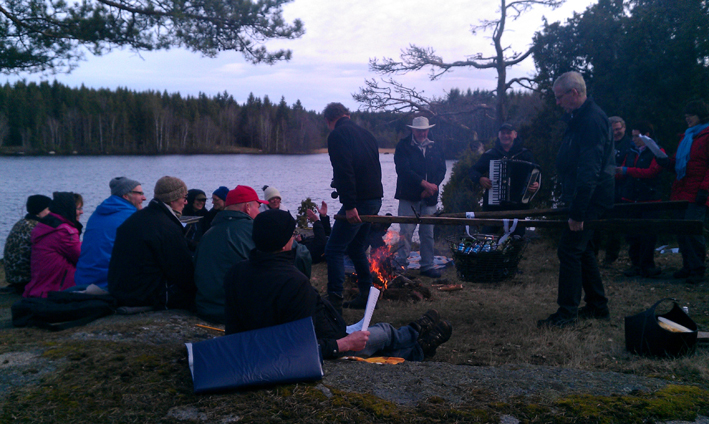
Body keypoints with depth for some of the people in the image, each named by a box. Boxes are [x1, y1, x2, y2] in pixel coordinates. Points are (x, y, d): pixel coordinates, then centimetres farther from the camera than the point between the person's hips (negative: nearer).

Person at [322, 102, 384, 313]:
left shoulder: (337, 135, -8)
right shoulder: (365, 133, 19)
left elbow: (345, 171, -19)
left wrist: (350, 205, -22)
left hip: (358, 201, -9)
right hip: (375, 198, 9)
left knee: (334, 250, -4)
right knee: (356, 247, 21)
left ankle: (334, 300, -8)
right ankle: (366, 295, 24)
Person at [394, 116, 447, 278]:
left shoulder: (435, 148, 14)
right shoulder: (403, 146, 1)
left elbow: (441, 170, 9)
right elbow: (403, 169, -11)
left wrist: (432, 187, -8)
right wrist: (425, 183, -18)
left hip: (429, 197, 4)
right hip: (409, 197, -4)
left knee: (428, 233, 6)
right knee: (406, 231, -8)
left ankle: (427, 265, 14)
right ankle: (400, 264, -1)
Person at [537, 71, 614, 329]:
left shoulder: (591, 120, -19)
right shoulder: (581, 117, 15)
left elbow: (589, 171, -25)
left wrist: (577, 213, -26)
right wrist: (572, 206, 20)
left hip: (589, 199, -11)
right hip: (581, 198, 11)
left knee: (570, 251, -8)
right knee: (582, 250, 16)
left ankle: (567, 314, -1)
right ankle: (597, 306, 26)